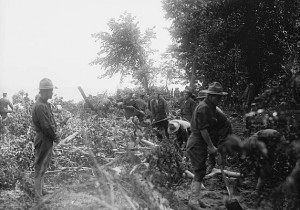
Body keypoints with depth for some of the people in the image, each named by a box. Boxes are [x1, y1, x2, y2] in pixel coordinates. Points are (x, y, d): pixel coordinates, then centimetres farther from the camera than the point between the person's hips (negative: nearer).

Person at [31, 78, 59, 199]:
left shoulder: (45, 104, 10)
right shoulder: (39, 106, -22)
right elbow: (46, 127, -23)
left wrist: (55, 135, 4)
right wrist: (55, 137, -10)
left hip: (48, 140, 10)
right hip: (43, 140, -10)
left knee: (43, 166, 20)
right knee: (40, 167, 0)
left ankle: (41, 190, 33)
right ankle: (38, 195, 9)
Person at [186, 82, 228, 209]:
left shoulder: (210, 107, 13)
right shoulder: (204, 108, -19)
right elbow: (203, 129, -23)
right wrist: (211, 146, -19)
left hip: (200, 143, 10)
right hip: (197, 144, -10)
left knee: (199, 172, 15)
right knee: (200, 172, -8)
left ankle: (194, 198, 23)